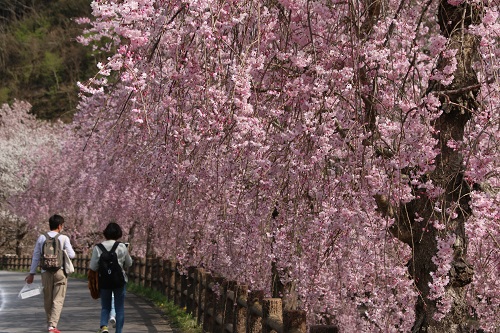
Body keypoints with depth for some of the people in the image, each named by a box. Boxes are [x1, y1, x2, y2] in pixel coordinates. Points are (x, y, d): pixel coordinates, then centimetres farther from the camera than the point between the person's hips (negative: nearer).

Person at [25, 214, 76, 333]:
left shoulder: (41, 238, 5)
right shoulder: (64, 238, -5)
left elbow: (36, 256, 8)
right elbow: (71, 255, -7)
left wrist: (32, 273, 14)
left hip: (46, 272, 3)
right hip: (60, 271, -3)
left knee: (47, 300, 15)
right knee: (58, 300, -3)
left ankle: (49, 323, 27)